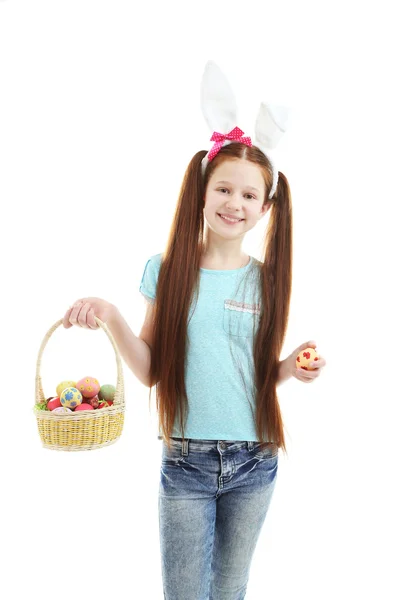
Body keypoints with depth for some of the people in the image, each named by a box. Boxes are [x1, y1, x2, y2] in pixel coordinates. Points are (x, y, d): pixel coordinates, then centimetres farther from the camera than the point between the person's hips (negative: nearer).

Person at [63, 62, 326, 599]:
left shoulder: (267, 281, 1)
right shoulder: (168, 271, -4)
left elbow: (259, 371, 10)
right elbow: (151, 370, -4)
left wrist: (291, 369, -10)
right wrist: (111, 318, -18)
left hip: (253, 461, 2)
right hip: (187, 461, -2)